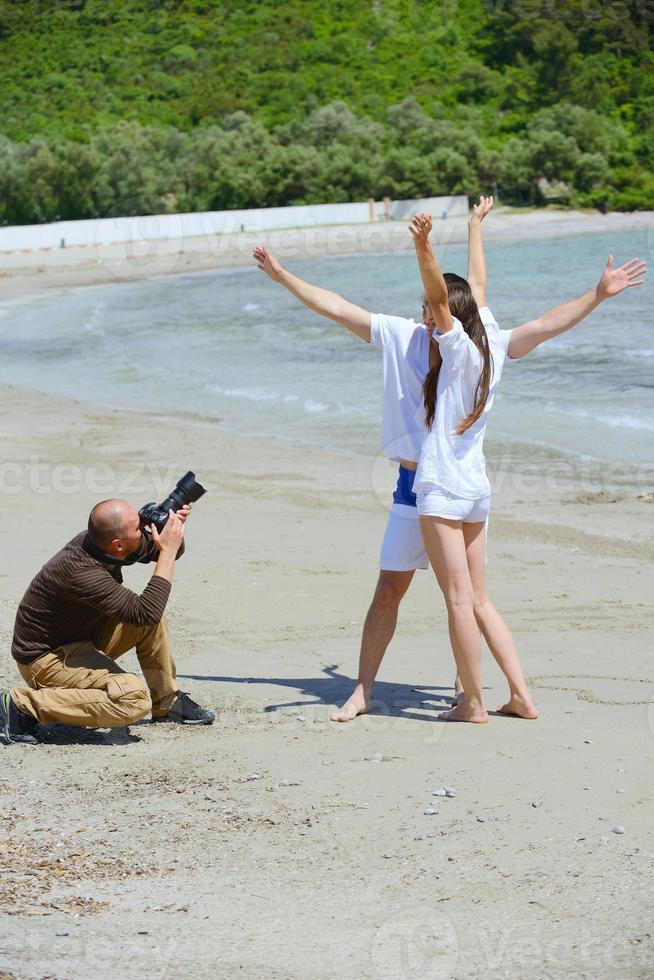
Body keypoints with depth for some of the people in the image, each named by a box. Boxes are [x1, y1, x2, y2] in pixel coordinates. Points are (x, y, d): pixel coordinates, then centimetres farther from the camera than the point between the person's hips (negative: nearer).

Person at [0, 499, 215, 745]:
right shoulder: (81, 572, -34)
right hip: (45, 658, -9)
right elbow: (146, 612, -36)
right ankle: (22, 705, -17)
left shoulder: (97, 541, -7)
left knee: (152, 622, -2)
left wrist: (173, 527, -12)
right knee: (134, 699, -25)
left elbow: (157, 551, 11)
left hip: (81, 639, 9)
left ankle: (169, 703, 13)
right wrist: (168, 552, -30)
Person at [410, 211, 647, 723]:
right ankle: (521, 696, 12)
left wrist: (424, 251, -41)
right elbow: (545, 325, 10)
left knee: (460, 599, -3)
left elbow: (440, 296, -25)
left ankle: (473, 704, 1)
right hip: (477, 487, 8)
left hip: (443, 488, -8)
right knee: (479, 601, 14)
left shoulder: (460, 348, -10)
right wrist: (598, 295, 18)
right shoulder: (493, 346, 9)